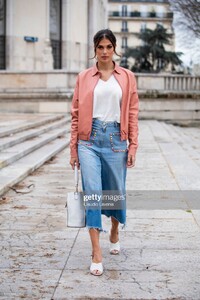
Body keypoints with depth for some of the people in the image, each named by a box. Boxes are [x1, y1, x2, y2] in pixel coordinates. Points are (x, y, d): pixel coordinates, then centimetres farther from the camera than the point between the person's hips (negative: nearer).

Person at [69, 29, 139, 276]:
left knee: (116, 191, 12)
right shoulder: (84, 77, 5)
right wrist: (73, 148, 3)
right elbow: (76, 114, 6)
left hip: (116, 138, 1)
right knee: (92, 193, -8)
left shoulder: (127, 77, 6)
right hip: (89, 138, -1)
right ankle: (96, 254, -5)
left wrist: (132, 146, -1)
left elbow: (132, 113, 5)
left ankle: (114, 234, 41)